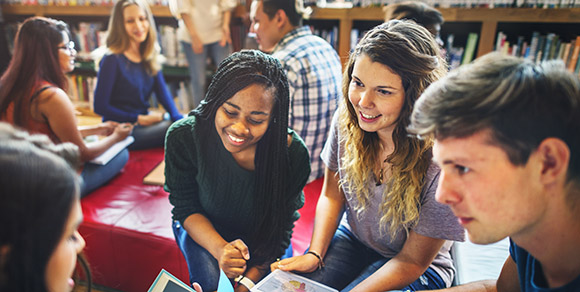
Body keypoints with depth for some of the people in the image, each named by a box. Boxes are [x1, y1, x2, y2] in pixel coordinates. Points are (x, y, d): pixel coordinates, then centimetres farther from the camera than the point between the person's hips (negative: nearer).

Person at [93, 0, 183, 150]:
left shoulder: (149, 57, 7)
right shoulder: (112, 60, -14)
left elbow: (162, 92, 1)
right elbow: (100, 107, -12)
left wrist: (178, 118, -16)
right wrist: (140, 119, -14)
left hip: (145, 120, 7)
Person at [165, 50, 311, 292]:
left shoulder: (294, 154, -28)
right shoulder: (183, 137, -27)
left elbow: (281, 226, -15)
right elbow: (185, 207, -15)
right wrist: (220, 249, -33)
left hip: (260, 235, 1)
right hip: (203, 229, 0)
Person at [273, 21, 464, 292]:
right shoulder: (347, 118, -16)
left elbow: (412, 261, -17)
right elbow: (332, 195, -1)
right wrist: (315, 254, -12)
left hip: (420, 269, -3)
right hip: (352, 237, 4)